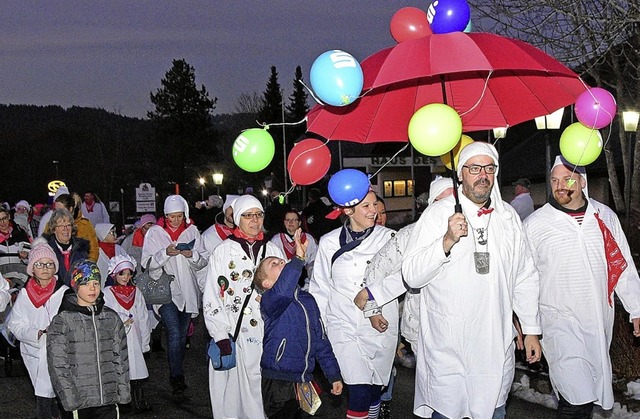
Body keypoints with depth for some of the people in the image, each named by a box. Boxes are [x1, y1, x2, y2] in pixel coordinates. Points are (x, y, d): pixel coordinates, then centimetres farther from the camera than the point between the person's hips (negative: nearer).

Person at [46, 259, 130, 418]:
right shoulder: (62, 321, -5)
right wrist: (69, 398, -12)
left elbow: (121, 357, 10)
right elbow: (57, 364, -8)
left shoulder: (111, 318, 7)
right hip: (79, 402, -3)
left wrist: (123, 392, 6)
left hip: (109, 400, 3)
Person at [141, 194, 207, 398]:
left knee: (182, 335, 12)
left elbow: (202, 263, 7)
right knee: (174, 334, -15)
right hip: (165, 290, -3)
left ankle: (176, 376, 28)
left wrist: (192, 255, -14)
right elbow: (147, 263, -4)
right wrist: (166, 253, -19)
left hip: (187, 290, 3)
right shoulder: (155, 232, 1)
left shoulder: (192, 231, 7)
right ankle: (178, 382, -12)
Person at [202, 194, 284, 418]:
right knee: (234, 392, 0)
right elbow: (211, 297, -3)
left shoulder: (272, 251, 10)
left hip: (268, 335, 3)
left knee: (265, 393, 7)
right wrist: (221, 336, -9)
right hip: (234, 337, -3)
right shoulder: (223, 252, -1)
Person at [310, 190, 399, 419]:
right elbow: (319, 288, 11)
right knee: (359, 392, -12)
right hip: (344, 327, -1)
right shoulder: (329, 242, 3)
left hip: (381, 329, 1)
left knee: (375, 389, 10)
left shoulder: (388, 237, 0)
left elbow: (398, 278, -9)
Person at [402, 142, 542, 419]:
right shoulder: (436, 214, -6)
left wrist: (531, 329, 14)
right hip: (448, 348, -4)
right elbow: (412, 276, -13)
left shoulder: (509, 217, 8)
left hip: (497, 345, 4)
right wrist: (447, 241, -25)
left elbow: (525, 278, 14)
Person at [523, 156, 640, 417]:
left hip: (600, 320, 4)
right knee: (576, 397, -15)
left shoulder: (605, 216, 5)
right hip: (560, 320, -4)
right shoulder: (534, 224, -4)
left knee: (591, 392, 12)